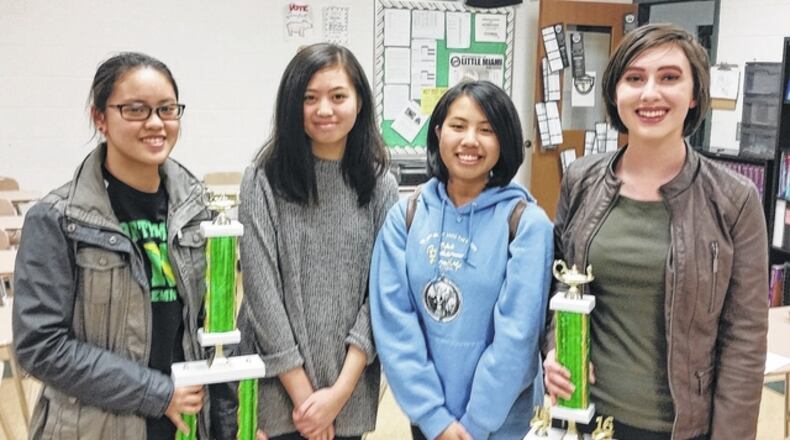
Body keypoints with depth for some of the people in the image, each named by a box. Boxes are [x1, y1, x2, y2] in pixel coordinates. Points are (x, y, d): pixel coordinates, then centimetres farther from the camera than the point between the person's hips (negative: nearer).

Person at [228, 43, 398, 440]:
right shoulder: (264, 180, -6)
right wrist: (301, 392, -10)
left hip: (352, 388, 2)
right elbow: (262, 291, -9)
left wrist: (341, 390, -9)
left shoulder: (380, 186, 0)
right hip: (280, 386, -2)